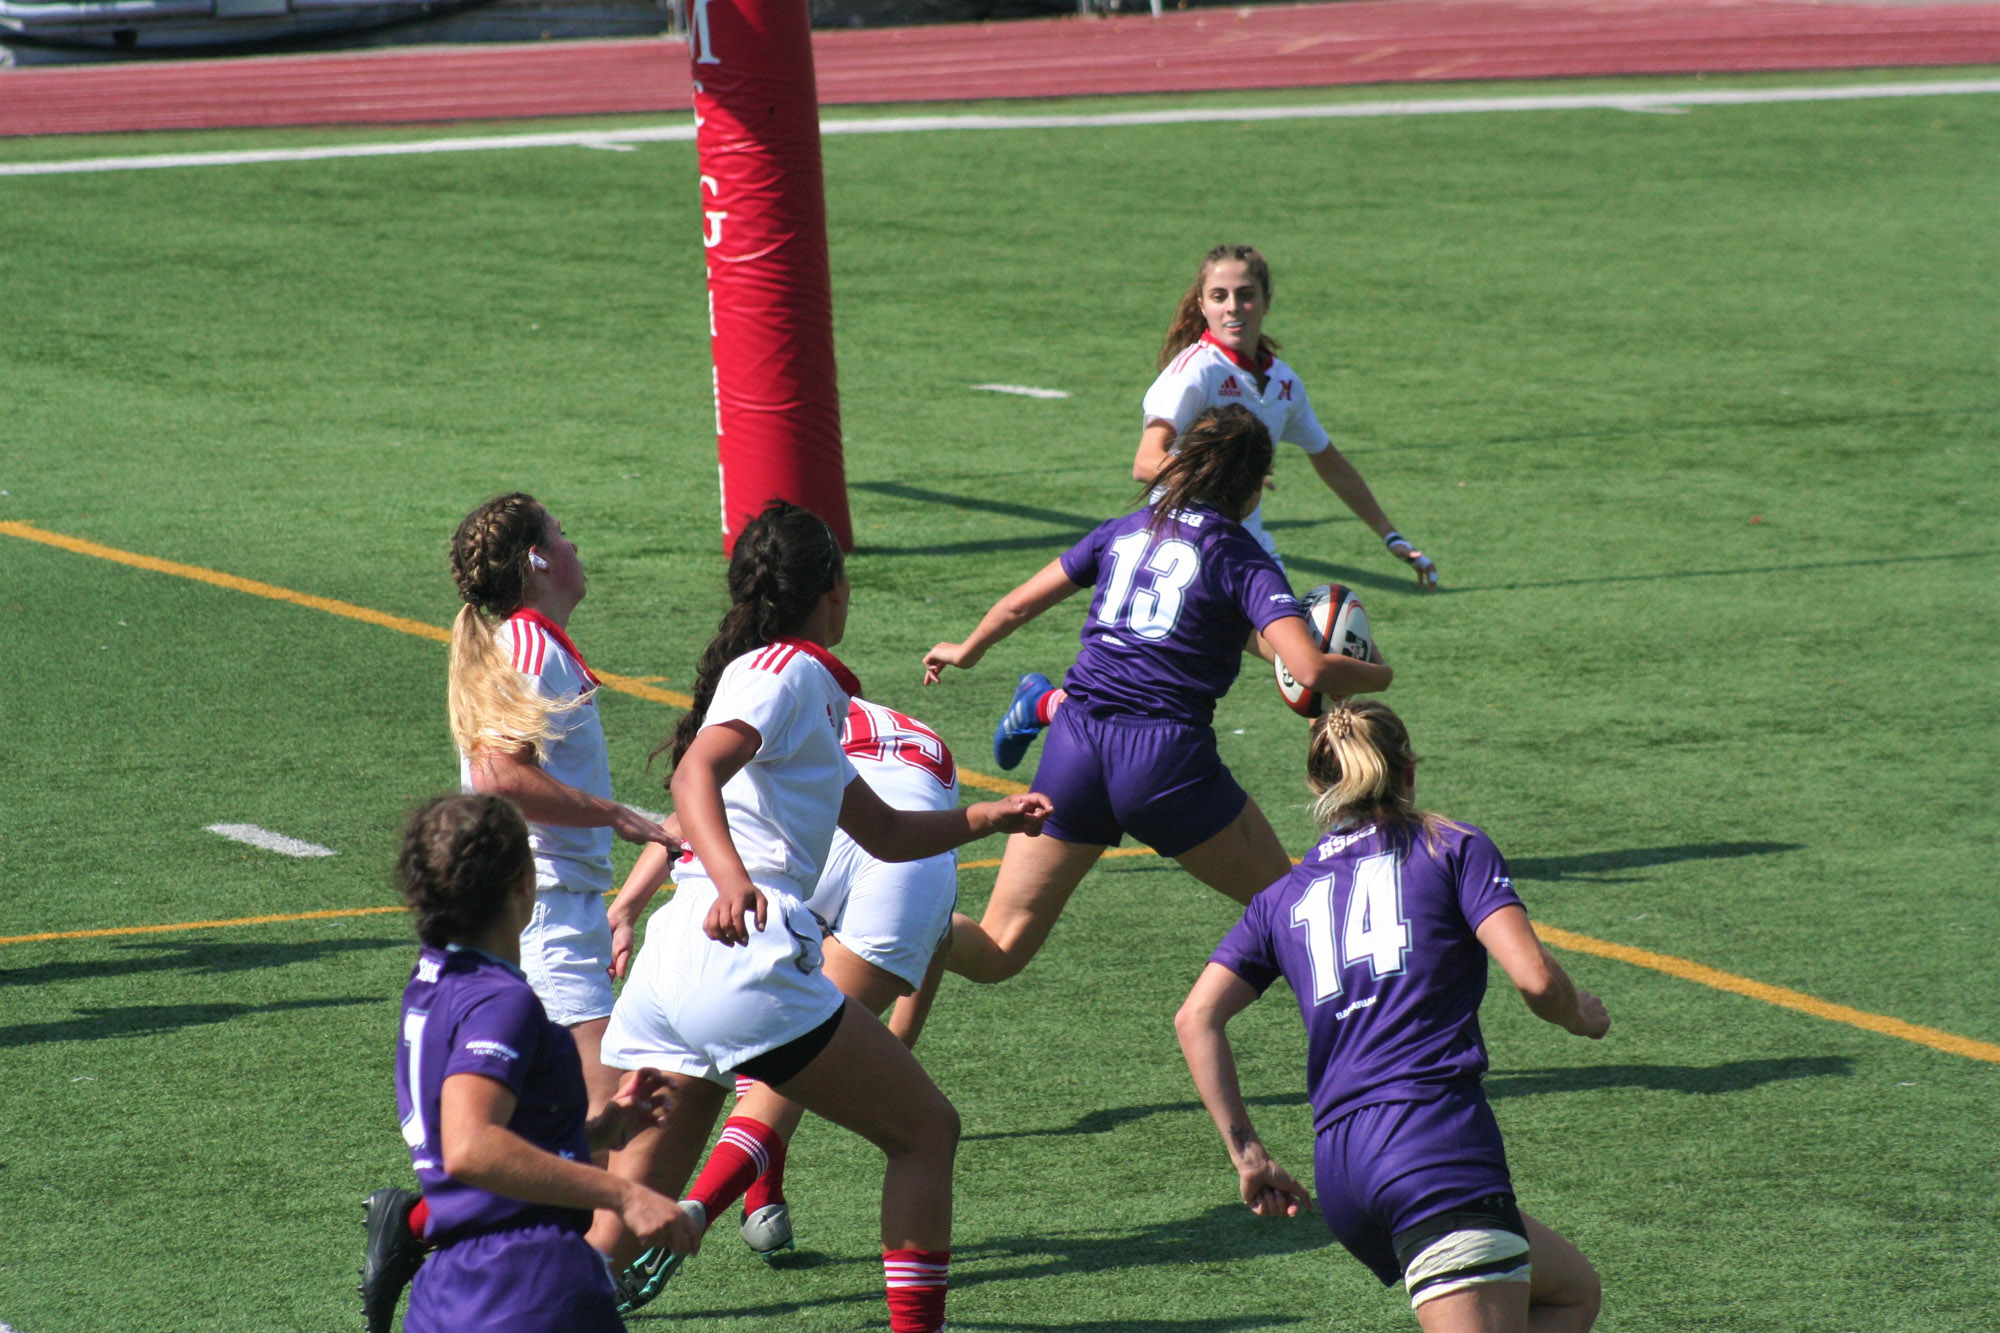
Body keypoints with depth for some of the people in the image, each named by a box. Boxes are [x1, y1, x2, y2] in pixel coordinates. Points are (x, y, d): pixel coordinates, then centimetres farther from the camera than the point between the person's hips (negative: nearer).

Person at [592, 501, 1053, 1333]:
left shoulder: (802, 689, 28)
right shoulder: (788, 671, -1)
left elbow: (885, 833, 37)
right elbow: (694, 773, -20)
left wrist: (985, 818, 26)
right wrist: (731, 878, -35)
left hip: (667, 965, 9)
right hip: (743, 955, -9)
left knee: (622, 1219, 7)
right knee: (925, 1131, 5)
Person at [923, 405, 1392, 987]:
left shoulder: (1124, 531, 15)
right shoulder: (1246, 562, 1)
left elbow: (1018, 604, 22)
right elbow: (1309, 668, -13)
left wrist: (966, 651, 41)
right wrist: (1376, 675, 6)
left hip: (1074, 742, 4)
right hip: (1165, 757, -4)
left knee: (997, 952, 5)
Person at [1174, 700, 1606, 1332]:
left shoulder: (1285, 897, 22)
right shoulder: (1452, 848, 9)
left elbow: (1196, 1018, 10)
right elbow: (1533, 977, -4)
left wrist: (1246, 1153, 13)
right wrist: (1582, 1017, 18)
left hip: (1336, 1162, 6)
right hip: (1434, 1135, -6)